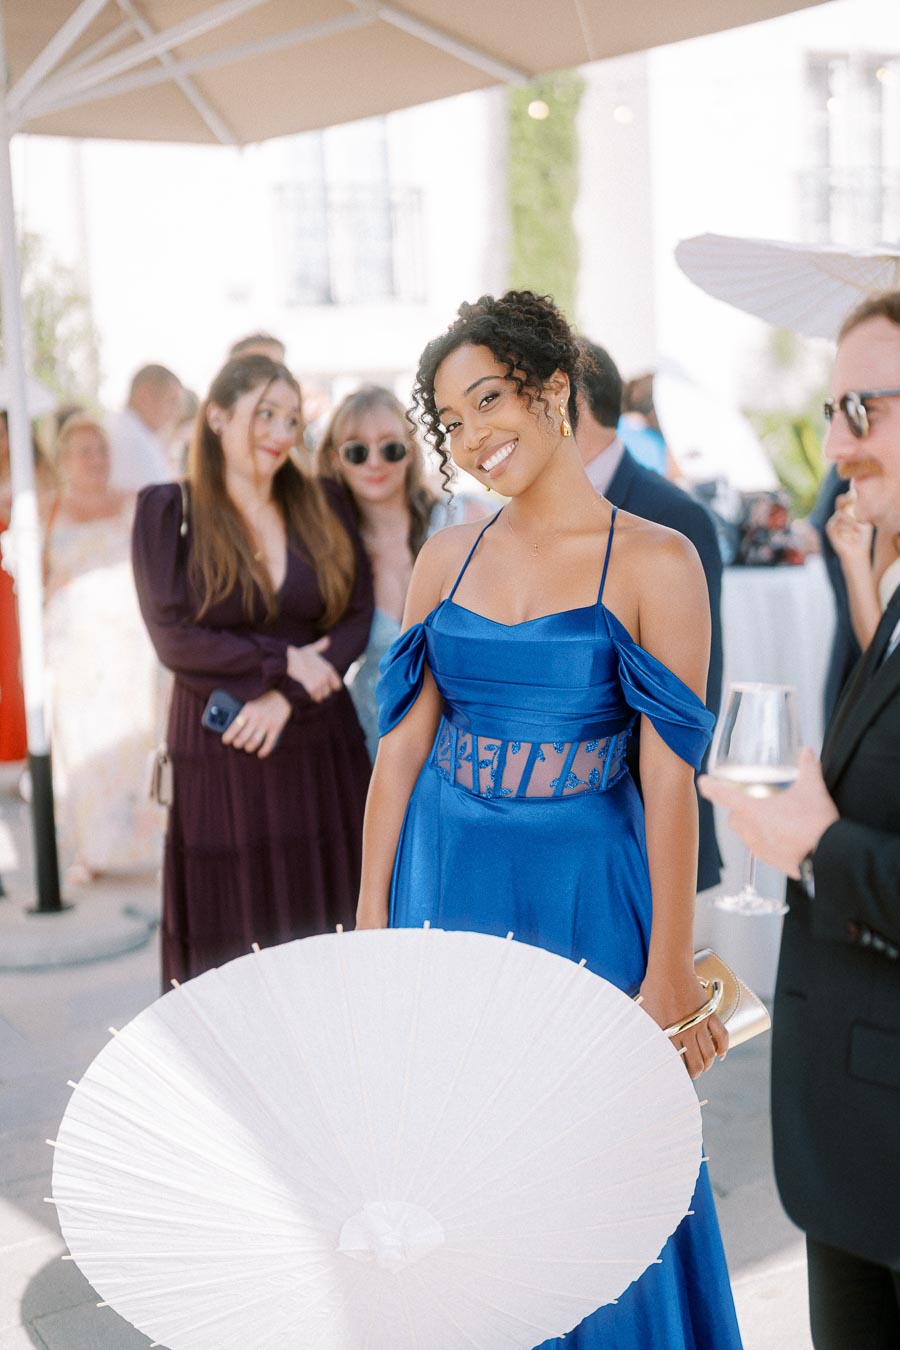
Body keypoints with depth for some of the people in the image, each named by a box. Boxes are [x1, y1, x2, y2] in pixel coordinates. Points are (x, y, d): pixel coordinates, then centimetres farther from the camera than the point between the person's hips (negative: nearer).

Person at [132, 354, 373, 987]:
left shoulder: (322, 504, 7)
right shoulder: (168, 509, -2)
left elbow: (358, 618, 1)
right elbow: (173, 637, -9)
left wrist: (286, 695, -12)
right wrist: (285, 661, -12)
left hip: (321, 750, 3)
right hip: (219, 754, -2)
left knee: (324, 930, 8)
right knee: (231, 938, 4)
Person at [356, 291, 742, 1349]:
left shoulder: (654, 563, -9)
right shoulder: (446, 558, 4)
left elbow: (670, 777, -11)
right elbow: (401, 747, 4)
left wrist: (669, 972, -11)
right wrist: (371, 923, 2)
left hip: (583, 893, -4)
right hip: (446, 885, 4)